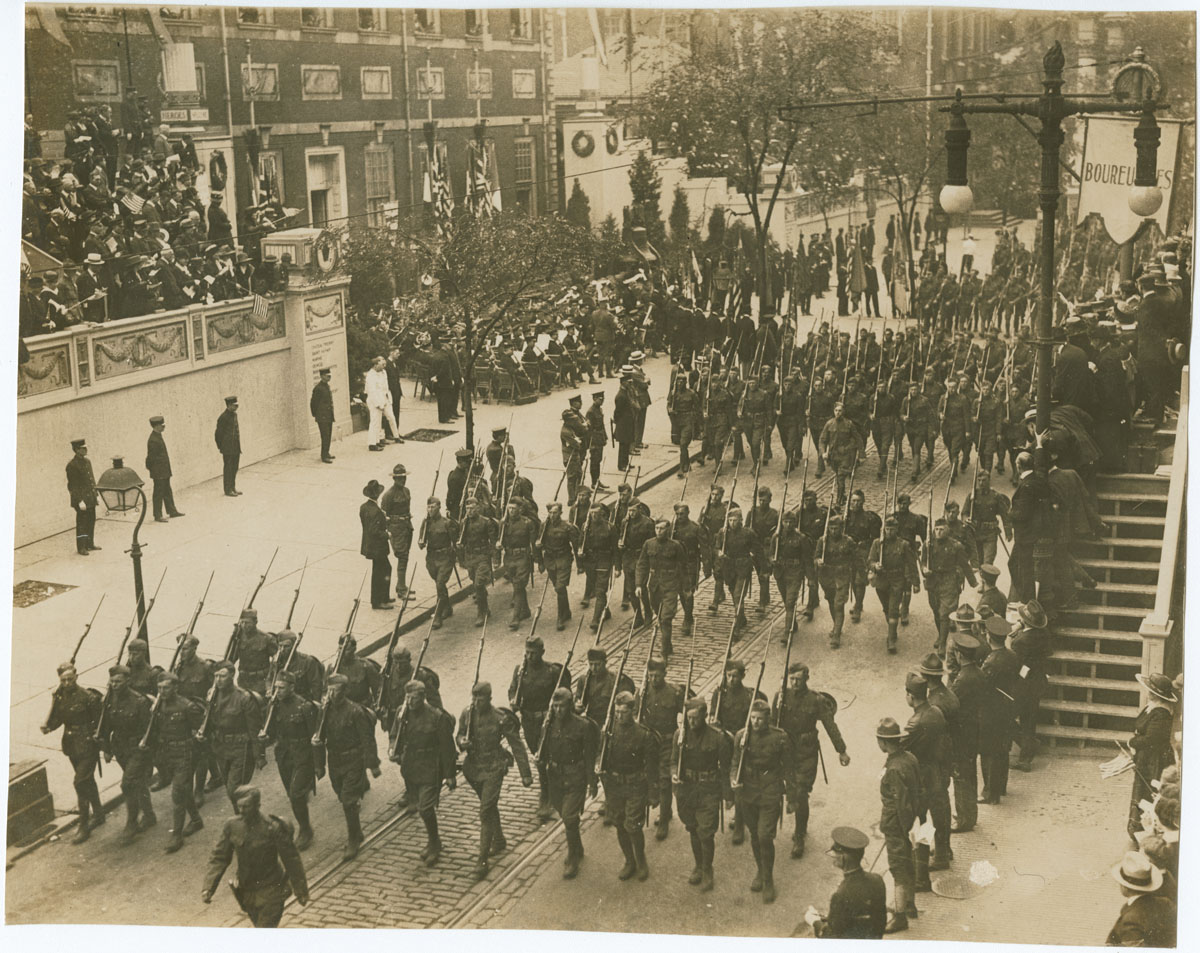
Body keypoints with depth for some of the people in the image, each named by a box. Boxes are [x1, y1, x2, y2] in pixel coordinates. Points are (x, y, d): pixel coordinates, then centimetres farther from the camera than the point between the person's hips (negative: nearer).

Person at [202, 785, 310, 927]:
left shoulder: (273, 828, -21)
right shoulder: (232, 826, -7)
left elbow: (291, 860, -12)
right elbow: (219, 858, 1)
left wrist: (301, 892, -4)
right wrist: (208, 887, -10)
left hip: (270, 894, -5)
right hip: (246, 893, 5)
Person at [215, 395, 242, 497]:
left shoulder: (234, 414, 10)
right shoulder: (223, 417, -15)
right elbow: (218, 434, -11)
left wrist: (239, 447, 16)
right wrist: (221, 447, -7)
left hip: (236, 448, 8)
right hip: (228, 450, -8)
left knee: (234, 468, 14)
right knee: (228, 469, -1)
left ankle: (233, 488, 24)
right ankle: (228, 489, 7)